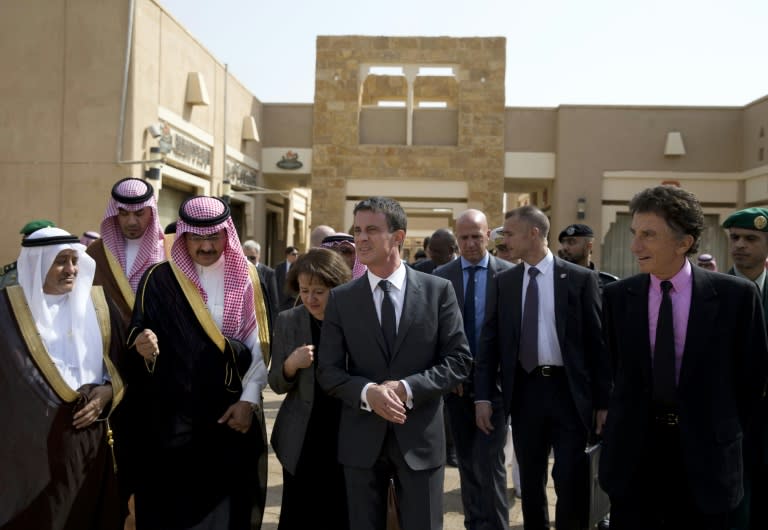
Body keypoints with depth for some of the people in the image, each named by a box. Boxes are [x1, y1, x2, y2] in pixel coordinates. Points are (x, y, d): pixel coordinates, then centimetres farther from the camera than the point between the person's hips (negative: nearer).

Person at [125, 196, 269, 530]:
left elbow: (259, 345, 0)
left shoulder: (246, 279, 3)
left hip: (231, 416, 1)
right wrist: (144, 346, -26)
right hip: (172, 418, -1)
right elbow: (139, 337, -4)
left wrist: (249, 400, -8)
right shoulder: (160, 280, -2)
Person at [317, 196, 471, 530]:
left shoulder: (438, 290, -2)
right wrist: (367, 392, -20)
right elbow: (328, 371, -1)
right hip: (361, 439, 1)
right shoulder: (341, 299, 1)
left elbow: (459, 361, -4)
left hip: (420, 437, -1)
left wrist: (407, 388, -17)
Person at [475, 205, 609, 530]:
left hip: (569, 390, -3)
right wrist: (483, 395, -3)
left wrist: (603, 400, -4)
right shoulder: (504, 282, 6)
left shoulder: (580, 278, -3)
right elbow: (490, 341, 5)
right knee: (530, 482, 14)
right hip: (525, 390, 3)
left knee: (570, 482, 1)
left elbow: (597, 341, -3)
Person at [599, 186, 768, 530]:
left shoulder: (735, 295, -8)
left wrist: (720, 430, 7)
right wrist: (627, 422, 11)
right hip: (633, 450, 1)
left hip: (704, 453, -1)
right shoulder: (617, 296, -3)